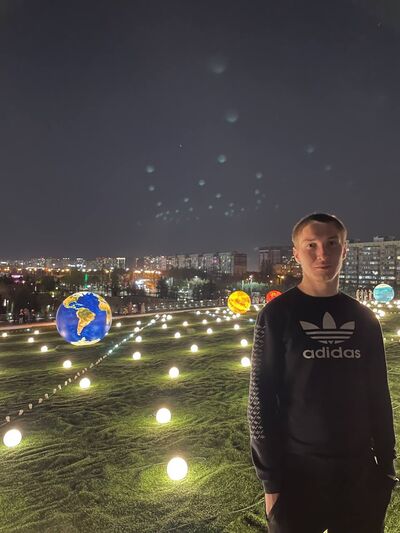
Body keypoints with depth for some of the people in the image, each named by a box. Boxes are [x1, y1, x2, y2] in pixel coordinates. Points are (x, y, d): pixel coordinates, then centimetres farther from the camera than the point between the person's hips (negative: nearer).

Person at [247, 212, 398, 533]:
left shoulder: (364, 319, 2)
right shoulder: (278, 315, -11)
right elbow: (261, 399, -10)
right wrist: (270, 480, -9)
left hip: (360, 471, 4)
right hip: (298, 470, -3)